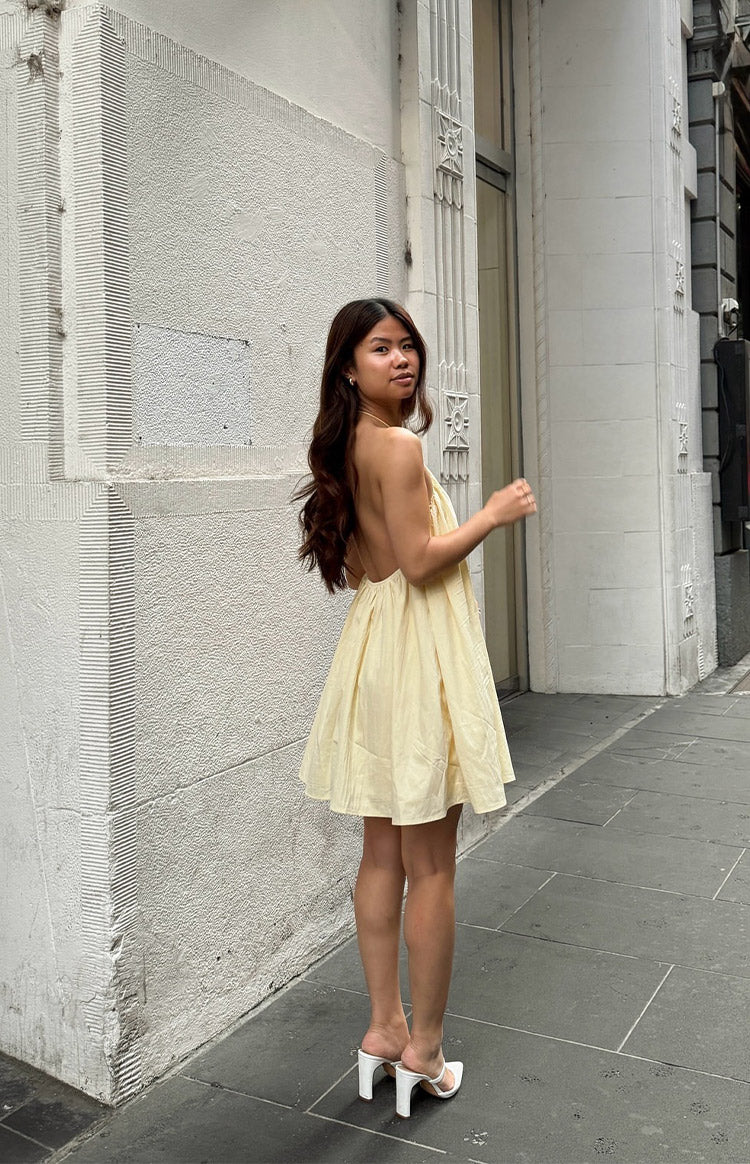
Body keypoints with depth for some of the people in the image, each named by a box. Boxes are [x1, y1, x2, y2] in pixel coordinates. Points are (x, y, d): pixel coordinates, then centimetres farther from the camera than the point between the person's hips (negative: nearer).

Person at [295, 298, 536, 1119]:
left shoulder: (349, 449, 13)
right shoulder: (398, 445, -15)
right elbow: (419, 561, -19)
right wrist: (494, 514, -7)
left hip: (374, 639, 9)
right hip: (417, 649, -9)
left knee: (383, 854, 15)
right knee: (431, 867, 2)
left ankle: (384, 1028, 27)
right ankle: (422, 1050, 16)